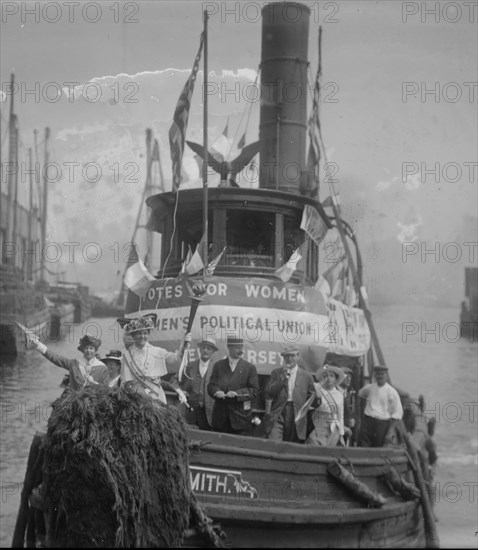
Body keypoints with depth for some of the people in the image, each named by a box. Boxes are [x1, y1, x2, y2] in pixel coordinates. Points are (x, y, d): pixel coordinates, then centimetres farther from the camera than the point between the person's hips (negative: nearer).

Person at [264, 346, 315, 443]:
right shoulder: (276, 373, 10)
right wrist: (282, 379, -8)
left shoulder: (306, 376, 8)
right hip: (277, 415, 0)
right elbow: (268, 393, 0)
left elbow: (311, 397, 14)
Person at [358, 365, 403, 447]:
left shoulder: (392, 392, 0)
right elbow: (361, 395, 34)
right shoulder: (369, 388, 9)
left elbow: (398, 412, 1)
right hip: (368, 421, 2)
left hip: (382, 423, -2)